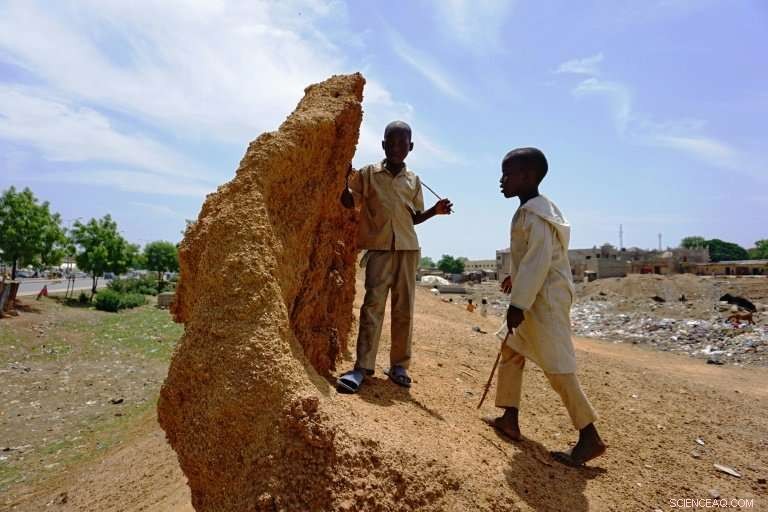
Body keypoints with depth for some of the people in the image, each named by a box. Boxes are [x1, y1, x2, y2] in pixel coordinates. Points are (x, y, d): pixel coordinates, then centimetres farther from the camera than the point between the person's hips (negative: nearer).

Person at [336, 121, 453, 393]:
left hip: (408, 248, 3)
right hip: (378, 247, -3)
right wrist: (345, 180, -12)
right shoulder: (368, 174, 4)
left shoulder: (414, 180, 12)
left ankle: (399, 365, 12)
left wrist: (435, 210, 0)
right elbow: (348, 202, 6)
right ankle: (362, 366, -9)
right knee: (373, 303, -11)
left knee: (404, 307, 3)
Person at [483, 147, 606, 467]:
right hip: (536, 296, 11)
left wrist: (518, 303, -25)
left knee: (557, 367, -5)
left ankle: (589, 437, 8)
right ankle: (509, 420, 24)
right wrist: (516, 276, 32)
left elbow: (540, 260, -25)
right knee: (511, 350, 15)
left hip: (545, 298, -11)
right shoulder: (533, 209, 13)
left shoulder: (534, 213, -18)